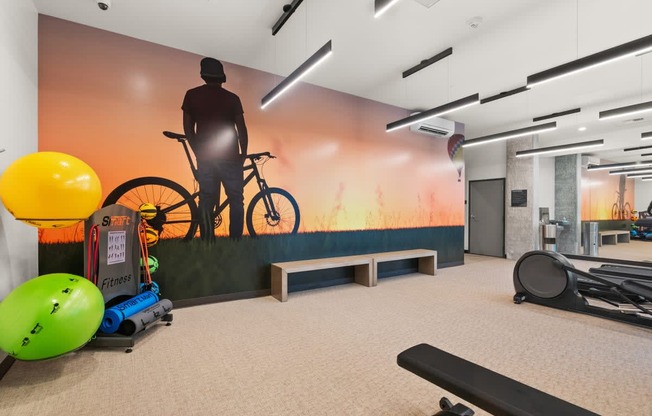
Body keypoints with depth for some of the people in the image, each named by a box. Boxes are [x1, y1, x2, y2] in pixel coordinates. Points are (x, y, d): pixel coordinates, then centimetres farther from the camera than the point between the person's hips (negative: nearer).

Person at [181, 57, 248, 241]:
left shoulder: (192, 95, 5)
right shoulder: (232, 98, -1)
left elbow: (188, 128, 5)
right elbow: (241, 129, -3)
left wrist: (198, 152, 15)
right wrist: (243, 154, 9)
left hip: (204, 157, 2)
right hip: (229, 157, -2)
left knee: (206, 202, 7)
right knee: (236, 200, 6)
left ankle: (207, 243, 7)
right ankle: (235, 241, 2)